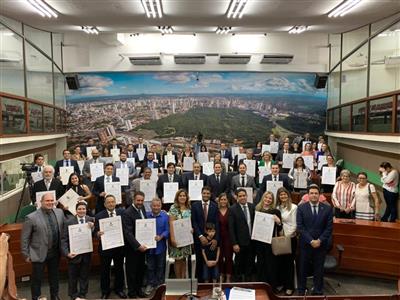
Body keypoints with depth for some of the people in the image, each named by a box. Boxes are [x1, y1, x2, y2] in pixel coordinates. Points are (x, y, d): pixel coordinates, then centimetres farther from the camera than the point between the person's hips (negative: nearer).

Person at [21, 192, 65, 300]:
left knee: (54, 276, 21)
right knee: (37, 279, 11)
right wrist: (26, 255, -8)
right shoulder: (31, 217, -16)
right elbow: (24, 238, -9)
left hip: (55, 253, 4)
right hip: (39, 254, -4)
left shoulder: (59, 212, -3)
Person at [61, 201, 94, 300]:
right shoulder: (69, 222, -8)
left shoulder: (91, 220, -3)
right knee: (73, 277, 14)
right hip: (74, 254, -2)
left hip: (86, 254, 2)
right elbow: (64, 240, -9)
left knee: (84, 276, 17)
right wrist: (67, 253, -20)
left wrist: (93, 227, -21)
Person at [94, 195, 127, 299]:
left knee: (119, 269, 17)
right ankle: (105, 291, 31)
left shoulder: (122, 212, -3)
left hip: (120, 246, 2)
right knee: (104, 270, 12)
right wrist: (98, 233, -28)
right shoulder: (99, 216, -8)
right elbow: (96, 232, -7)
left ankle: (119, 289, 36)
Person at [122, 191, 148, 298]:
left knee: (141, 269, 17)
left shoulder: (142, 209, 3)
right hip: (132, 247, -6)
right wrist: (138, 245, -29)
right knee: (132, 270, 9)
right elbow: (128, 233, -24)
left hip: (142, 245, 7)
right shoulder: (127, 213, -19)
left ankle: (138, 288, 34)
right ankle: (131, 292, 25)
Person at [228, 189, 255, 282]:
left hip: (252, 241, 3)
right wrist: (234, 244, -13)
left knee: (250, 263, 13)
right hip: (240, 242, -3)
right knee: (239, 264, 10)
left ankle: (248, 281, 28)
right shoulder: (233, 209, -8)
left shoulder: (252, 207, 2)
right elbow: (231, 228, -10)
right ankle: (239, 281, 26)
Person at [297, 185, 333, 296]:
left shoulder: (327, 209, 1)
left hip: (321, 244, 1)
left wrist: (319, 240, -11)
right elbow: (300, 227, -7)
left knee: (319, 269, 9)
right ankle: (301, 291, 25)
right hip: (305, 244, 0)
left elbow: (329, 227, -1)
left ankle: (318, 292, 25)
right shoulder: (301, 208, -2)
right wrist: (310, 241, -13)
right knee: (303, 269, 10)